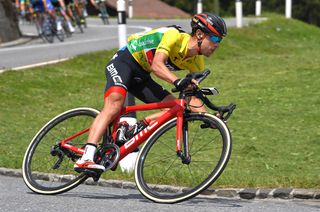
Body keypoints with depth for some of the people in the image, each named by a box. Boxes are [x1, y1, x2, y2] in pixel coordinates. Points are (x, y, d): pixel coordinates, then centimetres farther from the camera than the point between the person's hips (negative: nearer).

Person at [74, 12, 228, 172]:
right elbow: (157, 65, -39)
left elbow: (193, 95, -2)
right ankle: (86, 159, -41)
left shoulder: (197, 64, -4)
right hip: (123, 62, -8)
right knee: (114, 105, -31)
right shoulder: (174, 36, -27)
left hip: (140, 77, 8)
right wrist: (178, 82, -56)